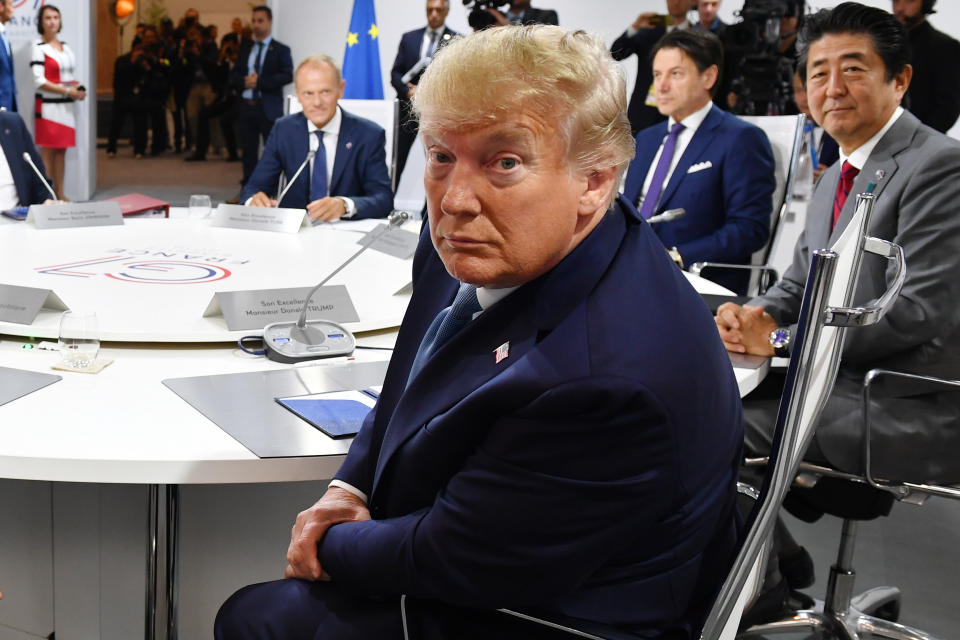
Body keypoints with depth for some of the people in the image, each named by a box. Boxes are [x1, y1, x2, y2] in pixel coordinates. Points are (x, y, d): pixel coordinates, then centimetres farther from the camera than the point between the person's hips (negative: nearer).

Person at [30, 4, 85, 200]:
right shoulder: (39, 48, -7)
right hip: (48, 106, -7)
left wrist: (78, 89, 0)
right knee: (48, 151, -4)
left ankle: (60, 193, 15)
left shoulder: (65, 47, 15)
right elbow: (39, 81, -14)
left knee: (61, 150, 9)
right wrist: (67, 91, -17)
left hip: (66, 107, 7)